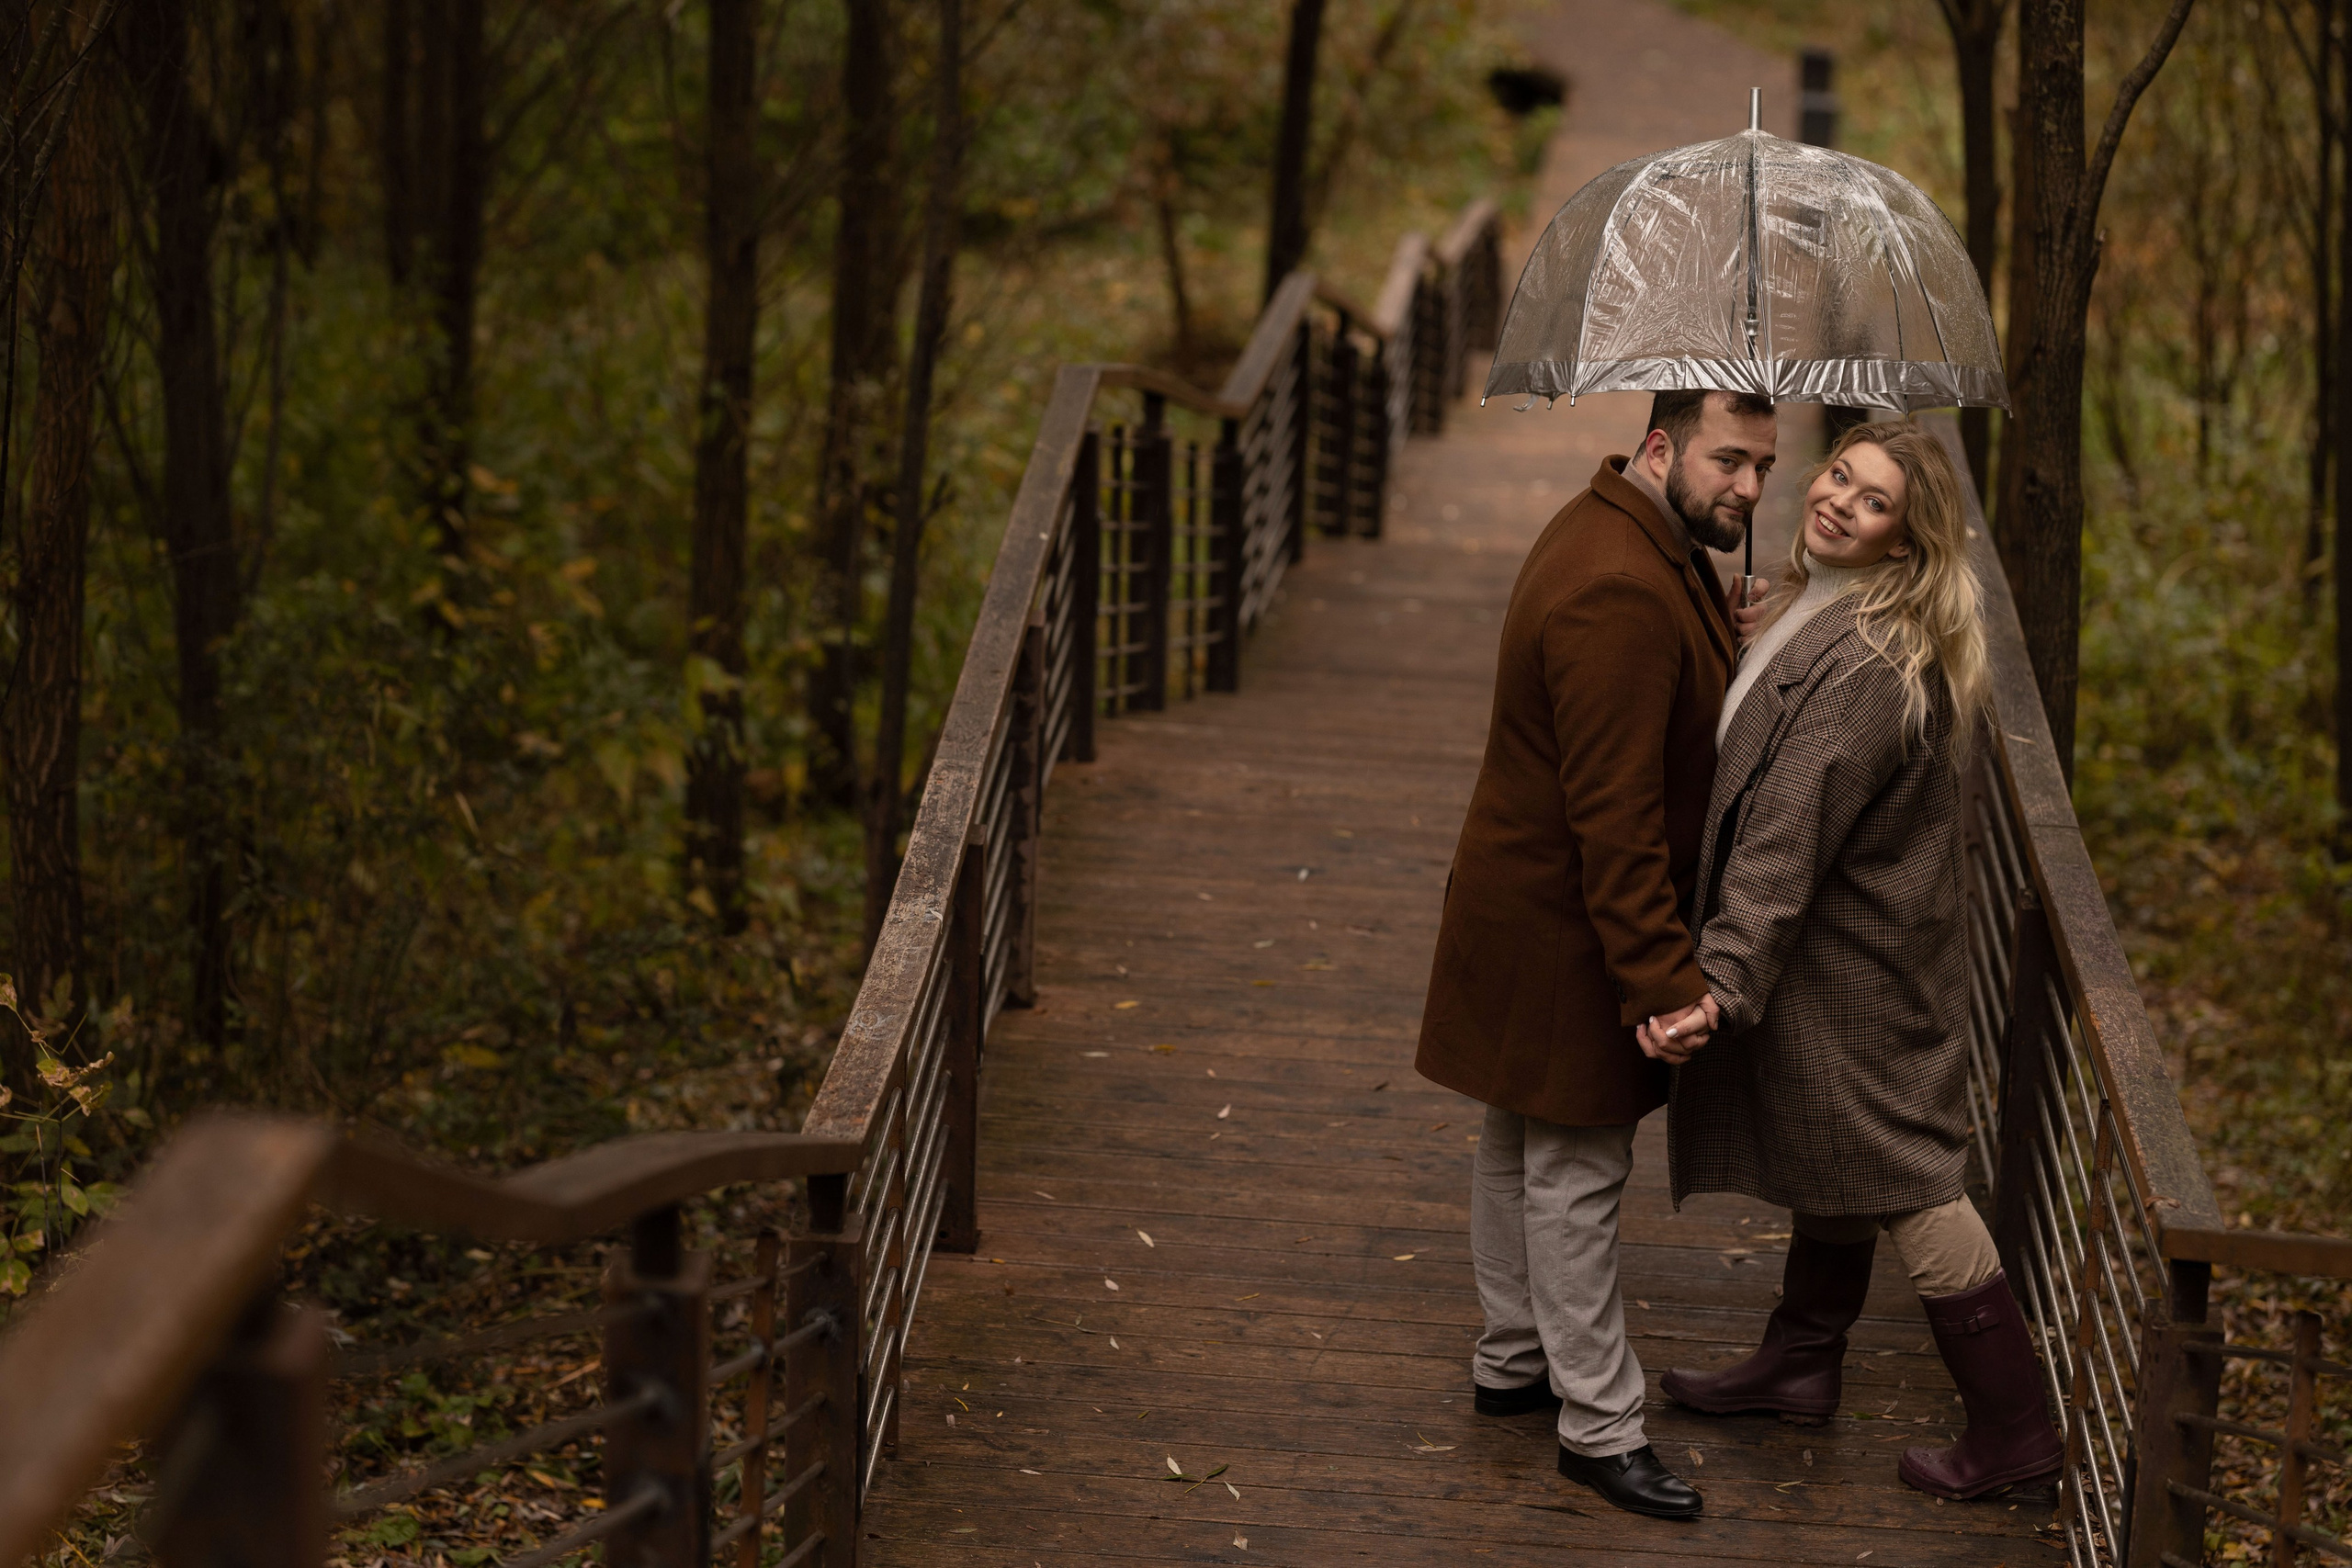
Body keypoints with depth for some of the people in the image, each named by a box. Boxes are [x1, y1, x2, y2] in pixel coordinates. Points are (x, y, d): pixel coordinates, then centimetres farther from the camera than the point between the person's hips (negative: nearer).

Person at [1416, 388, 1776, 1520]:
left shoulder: (1650, 549, 6)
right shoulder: (1620, 597, -29)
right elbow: (1612, 813, -31)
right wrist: (1665, 978, -30)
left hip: (1531, 904, 11)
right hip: (1565, 927, -11)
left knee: (1524, 1148, 21)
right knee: (1576, 1171, -2)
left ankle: (1513, 1361, 35)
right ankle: (1599, 1427, 7)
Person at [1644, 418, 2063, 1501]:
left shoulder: (1869, 662, -27)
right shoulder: (1818, 612, 4)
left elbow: (1786, 839, -31)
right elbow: (1760, 795, 16)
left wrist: (1719, 981, -31)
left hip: (1850, 961, -10)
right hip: (1833, 949, 10)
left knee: (1899, 1181, 0)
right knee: (1830, 1164, 22)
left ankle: (2012, 1428, 11)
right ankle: (1800, 1365, 39)